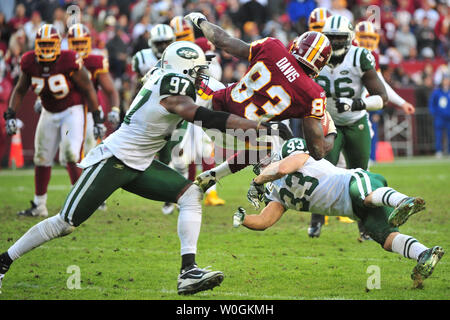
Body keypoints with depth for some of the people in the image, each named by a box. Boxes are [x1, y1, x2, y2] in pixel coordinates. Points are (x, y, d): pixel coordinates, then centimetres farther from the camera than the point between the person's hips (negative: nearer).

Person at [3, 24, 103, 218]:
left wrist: (97, 119, -12)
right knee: (42, 158, 9)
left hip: (72, 111, -5)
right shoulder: (30, 63, -9)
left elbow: (88, 90, -13)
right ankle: (39, 205, 21)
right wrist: (11, 115, -4)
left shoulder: (69, 61, -22)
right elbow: (20, 91, 6)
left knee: (70, 156, -19)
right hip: (49, 114, 5)